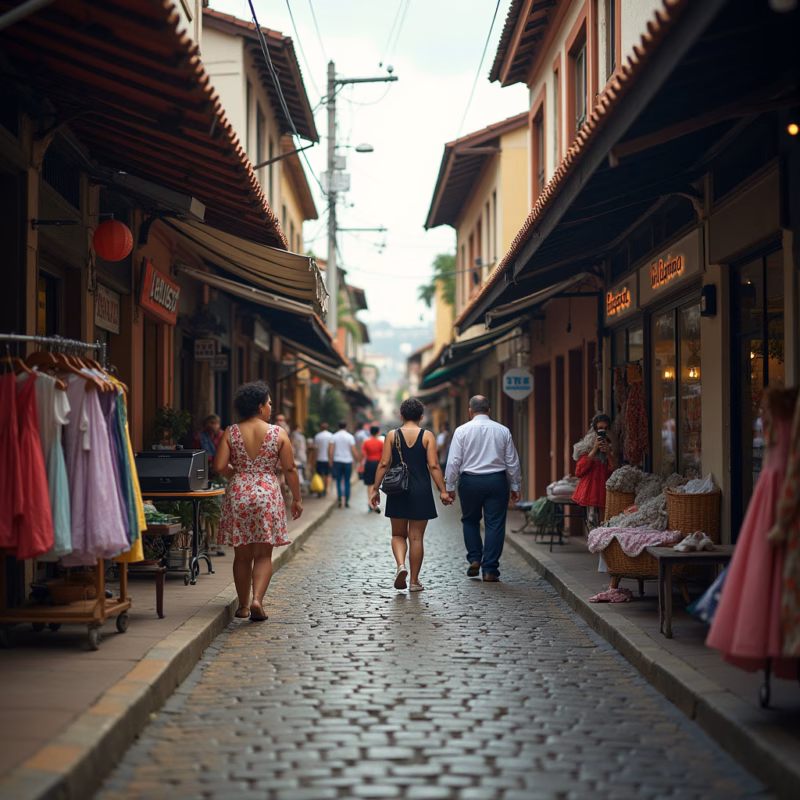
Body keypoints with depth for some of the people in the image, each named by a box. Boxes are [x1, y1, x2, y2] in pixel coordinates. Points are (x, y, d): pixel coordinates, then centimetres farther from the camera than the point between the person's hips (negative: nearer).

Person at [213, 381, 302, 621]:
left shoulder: (231, 433, 0)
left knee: (242, 555, 11)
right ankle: (257, 600, -13)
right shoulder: (278, 433, -3)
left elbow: (220, 466, -5)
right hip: (267, 495, -2)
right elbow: (290, 469, -1)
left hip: (238, 495, 2)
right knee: (263, 554, 5)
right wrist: (296, 498, 9)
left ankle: (243, 605, 17)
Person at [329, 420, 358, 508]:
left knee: (339, 482, 9)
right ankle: (347, 501, 6)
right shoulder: (350, 437, -4)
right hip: (348, 461, -1)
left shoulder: (334, 436, 0)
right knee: (347, 482, 7)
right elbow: (354, 451, -7)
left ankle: (340, 500, -3)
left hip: (337, 461, 1)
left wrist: (330, 462, 1)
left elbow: (330, 451, -5)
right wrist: (357, 461, 4)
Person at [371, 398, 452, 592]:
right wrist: (442, 491, -6)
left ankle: (401, 565, -12)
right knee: (416, 537, 6)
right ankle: (414, 581, 9)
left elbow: (384, 464, -4)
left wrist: (375, 489, 1)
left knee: (398, 534, 14)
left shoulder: (392, 436, 1)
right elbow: (433, 465, -8)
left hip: (397, 491, 1)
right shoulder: (427, 436, -2)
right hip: (421, 492, -1)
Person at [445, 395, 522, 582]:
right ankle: (490, 570, 1)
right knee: (495, 525, 3)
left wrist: (450, 486, 3)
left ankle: (474, 559, 9)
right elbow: (513, 462, 7)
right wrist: (515, 486, 15)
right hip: (497, 481, 0)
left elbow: (454, 461, -4)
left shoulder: (462, 431, -2)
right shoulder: (503, 431, 4)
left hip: (470, 481, 0)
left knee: (470, 520, 19)